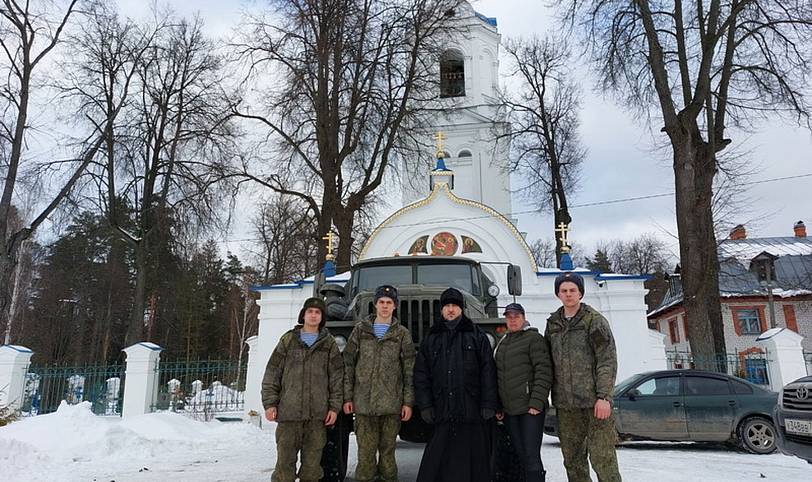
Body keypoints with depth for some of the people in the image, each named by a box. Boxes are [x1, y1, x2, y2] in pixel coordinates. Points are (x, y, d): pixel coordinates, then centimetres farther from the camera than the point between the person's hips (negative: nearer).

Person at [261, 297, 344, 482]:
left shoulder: (329, 343, 9)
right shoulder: (288, 340, 7)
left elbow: (337, 377, 7)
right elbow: (272, 374, 6)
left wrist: (334, 407, -1)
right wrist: (270, 403, -2)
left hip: (318, 413, 1)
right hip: (289, 411, 0)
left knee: (312, 461, 7)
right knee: (285, 459, 1)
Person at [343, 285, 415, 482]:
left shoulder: (402, 333, 7)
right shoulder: (360, 330, 8)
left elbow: (409, 370, 4)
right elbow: (348, 364, 7)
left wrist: (408, 401, -2)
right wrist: (347, 397, 1)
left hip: (391, 404, 0)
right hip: (363, 403, 0)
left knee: (387, 451, 7)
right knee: (365, 453, 1)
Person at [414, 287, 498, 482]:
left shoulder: (477, 337, 8)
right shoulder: (431, 339, 13)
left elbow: (488, 373, 2)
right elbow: (421, 375, 10)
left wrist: (488, 405, -6)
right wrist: (425, 405, 0)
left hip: (472, 410, -1)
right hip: (442, 412, 1)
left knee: (472, 462, 4)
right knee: (435, 464, 1)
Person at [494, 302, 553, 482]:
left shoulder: (534, 338, -4)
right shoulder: (502, 343, 17)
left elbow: (544, 372, -11)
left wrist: (537, 403, -18)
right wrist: (498, 406, 14)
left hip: (530, 408, -6)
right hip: (509, 410, 7)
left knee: (531, 456, -6)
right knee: (520, 456, 12)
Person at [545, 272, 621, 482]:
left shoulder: (594, 320, -2)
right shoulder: (553, 323, 12)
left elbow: (608, 360, -7)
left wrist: (604, 396, -15)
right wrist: (553, 396, 11)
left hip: (594, 401, -5)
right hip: (565, 404, 5)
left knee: (602, 457, -4)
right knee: (572, 459, 12)